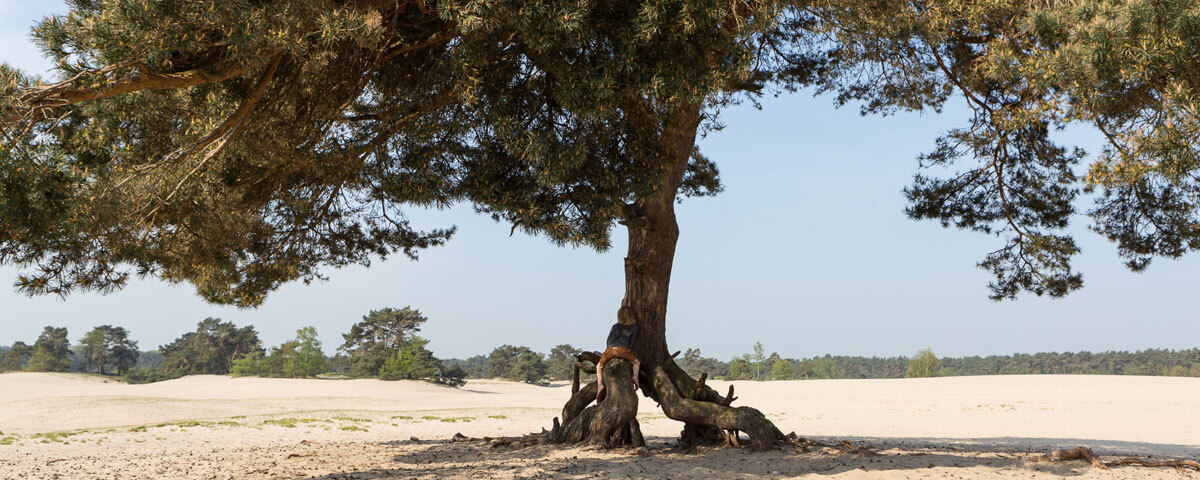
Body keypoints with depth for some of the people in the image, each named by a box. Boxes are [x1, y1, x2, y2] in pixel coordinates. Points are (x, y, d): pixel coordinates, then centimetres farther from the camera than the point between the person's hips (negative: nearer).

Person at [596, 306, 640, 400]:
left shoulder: (615, 326, 23)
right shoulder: (634, 327, 20)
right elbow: (631, 342, 19)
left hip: (610, 349, 1)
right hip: (622, 349, -1)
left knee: (599, 366, 23)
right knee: (636, 362, 26)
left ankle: (600, 384, 0)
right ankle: (635, 376, -2)